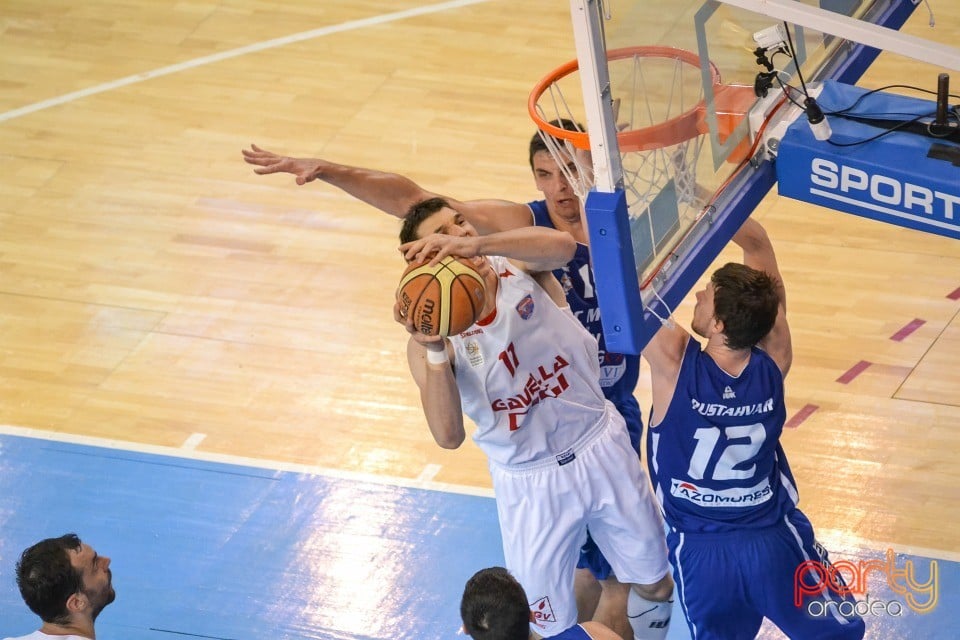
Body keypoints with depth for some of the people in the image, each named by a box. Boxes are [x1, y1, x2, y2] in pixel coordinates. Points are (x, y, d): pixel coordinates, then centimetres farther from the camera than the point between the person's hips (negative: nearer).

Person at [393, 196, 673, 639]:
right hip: (531, 481, -2)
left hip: (602, 447, 2)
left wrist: (479, 244, -54)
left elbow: (563, 245, -39)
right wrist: (434, 351, -43)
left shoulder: (520, 265, -13)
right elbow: (449, 437, -30)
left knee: (655, 585, 16)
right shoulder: (429, 340, -17)